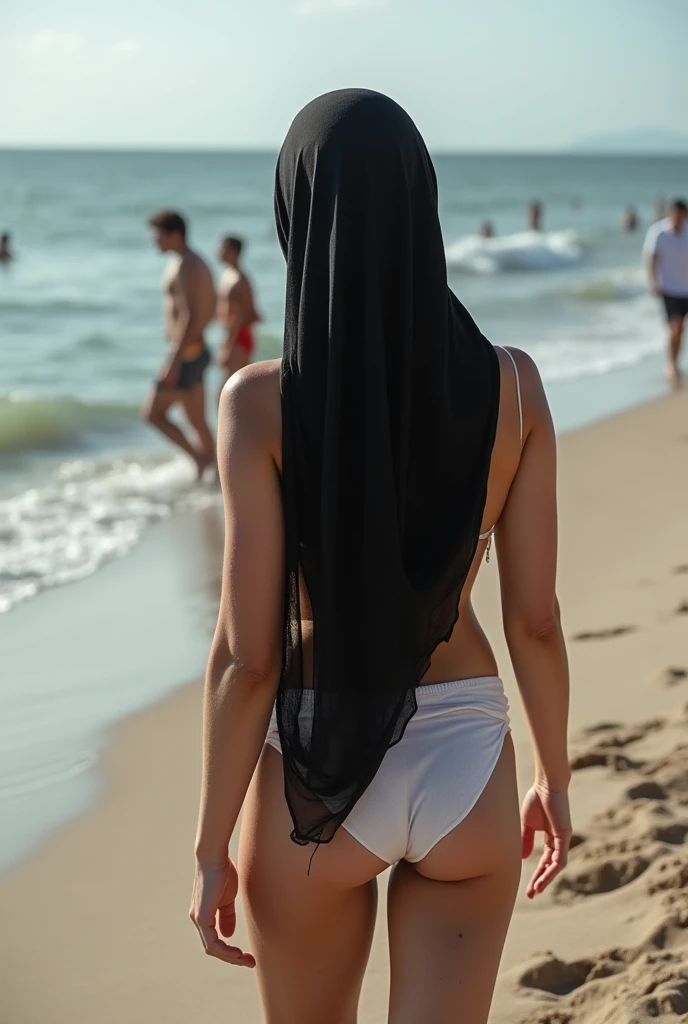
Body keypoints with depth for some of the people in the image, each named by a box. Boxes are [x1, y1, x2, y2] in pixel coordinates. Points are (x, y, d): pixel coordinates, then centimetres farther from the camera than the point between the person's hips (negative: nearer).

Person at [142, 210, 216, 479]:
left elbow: (190, 317, -24)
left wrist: (174, 361, -26)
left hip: (186, 354, -10)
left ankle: (201, 458, -3)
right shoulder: (198, 263, 14)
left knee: (153, 414, -3)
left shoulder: (185, 267, -16)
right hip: (197, 351, 10)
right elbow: (208, 311, 21)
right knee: (197, 421, 12)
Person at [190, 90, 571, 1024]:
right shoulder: (512, 387, -7)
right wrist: (555, 775, 14)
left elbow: (247, 655, -14)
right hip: (467, 768, 2)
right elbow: (535, 619, -2)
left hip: (317, 779, -1)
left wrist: (211, 850, -2)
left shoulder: (262, 403, -15)